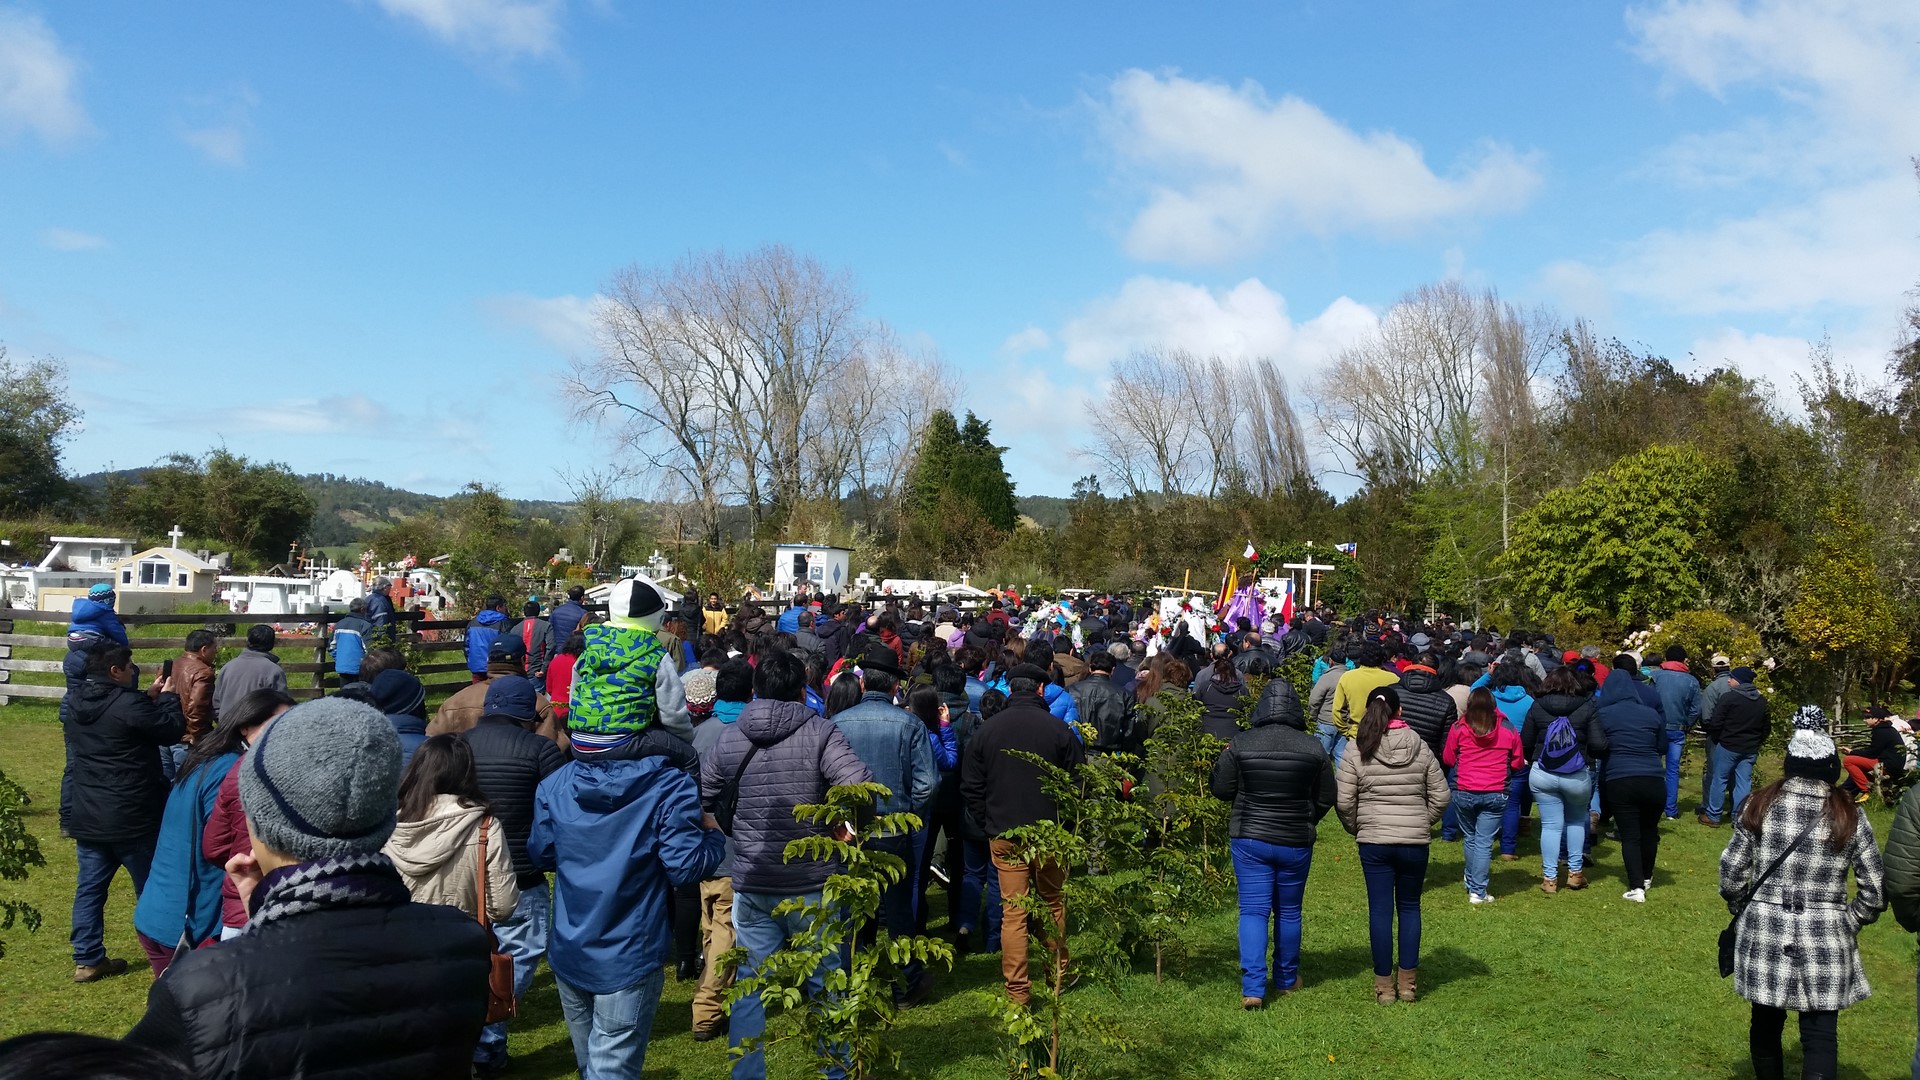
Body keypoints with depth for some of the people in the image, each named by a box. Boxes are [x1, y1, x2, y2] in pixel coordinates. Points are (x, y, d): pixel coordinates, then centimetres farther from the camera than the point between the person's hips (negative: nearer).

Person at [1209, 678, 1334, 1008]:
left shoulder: (1240, 745, -11)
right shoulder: (1313, 748, -7)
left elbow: (1219, 789, -4)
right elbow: (1326, 799, 2)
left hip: (1250, 839, -1)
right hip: (1296, 843, 1)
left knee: (1253, 911, 2)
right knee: (1289, 912, 17)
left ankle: (1252, 987, -8)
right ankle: (1286, 979, 32)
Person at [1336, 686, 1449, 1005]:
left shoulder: (1357, 752, -6)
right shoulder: (1420, 748, -1)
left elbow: (1343, 802, -7)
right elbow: (1441, 796, 1)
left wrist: (1357, 829, 10)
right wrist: (1422, 823, 14)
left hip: (1374, 842, -1)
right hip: (1415, 842, 1)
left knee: (1380, 911, 6)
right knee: (1409, 907, 14)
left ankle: (1384, 985, 13)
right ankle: (1408, 981, 18)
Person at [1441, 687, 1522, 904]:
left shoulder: (1459, 729, -3)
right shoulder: (1509, 731, 0)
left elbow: (1447, 759, 6)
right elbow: (1518, 764, 8)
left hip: (1464, 793, 1)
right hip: (1495, 795, 0)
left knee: (1471, 839, 19)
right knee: (1484, 843, 2)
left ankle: (1471, 884, 31)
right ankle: (1478, 892, 0)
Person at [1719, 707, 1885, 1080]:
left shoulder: (1759, 805, -2)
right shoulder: (1850, 817, -2)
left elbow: (1732, 871, -1)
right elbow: (1875, 891, -1)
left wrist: (1743, 913, 16)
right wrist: (1845, 924, 15)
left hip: (1764, 934, 1)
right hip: (1825, 942, -1)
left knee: (1766, 1023, 17)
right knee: (1820, 1036, 4)